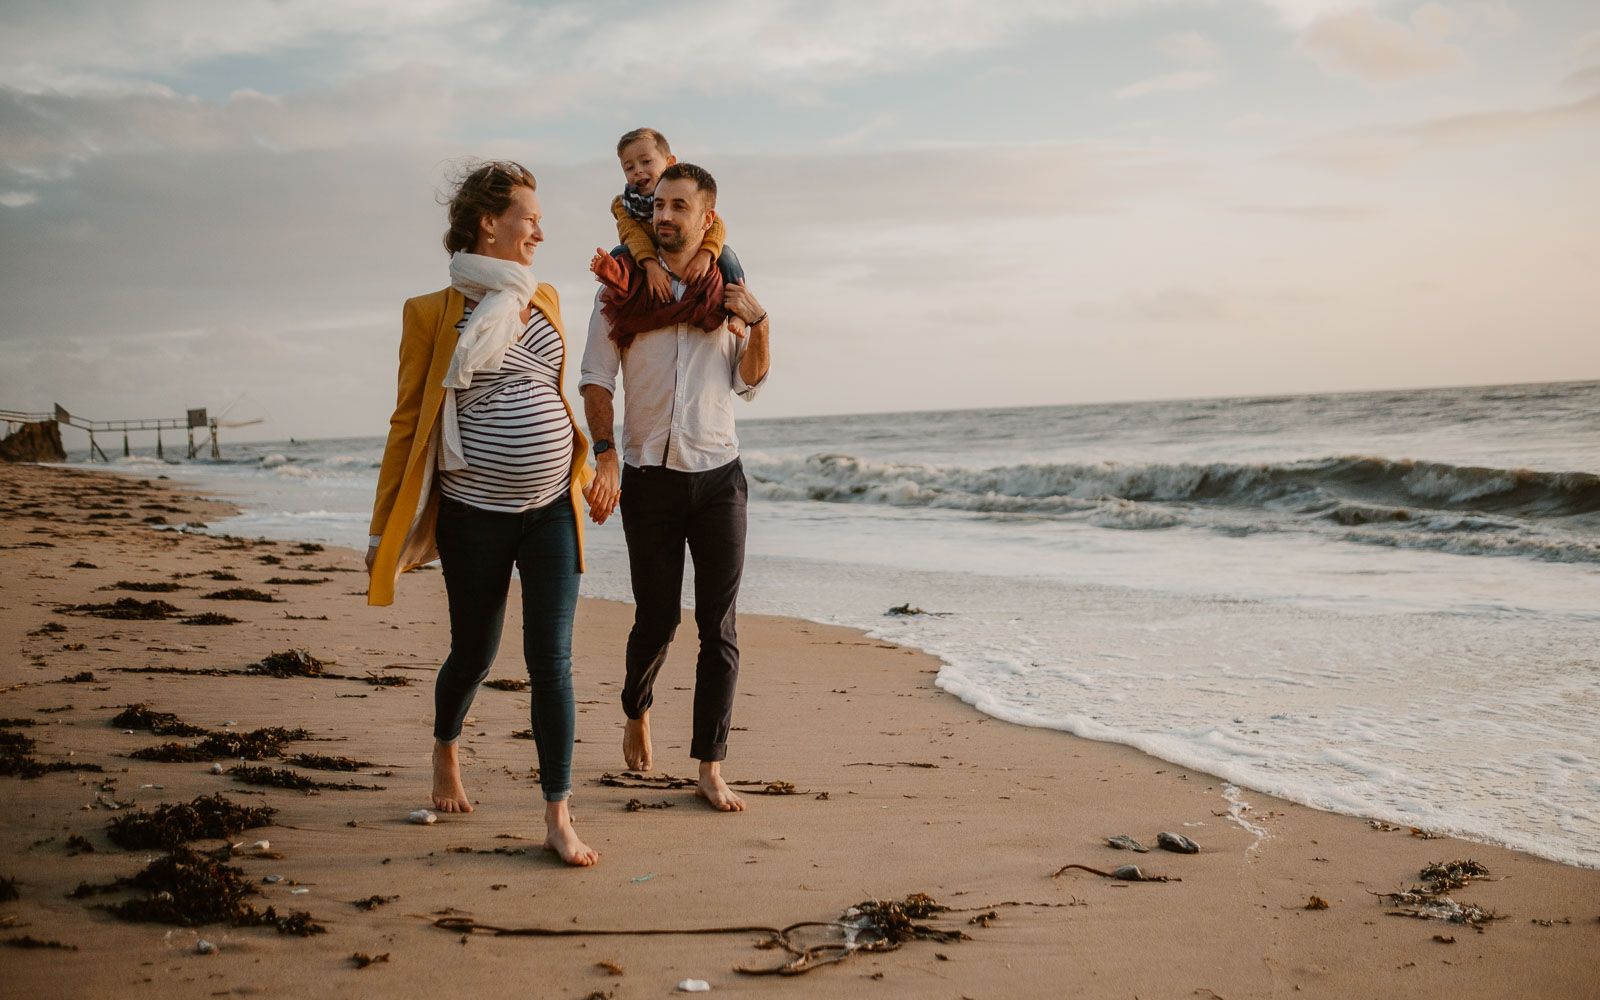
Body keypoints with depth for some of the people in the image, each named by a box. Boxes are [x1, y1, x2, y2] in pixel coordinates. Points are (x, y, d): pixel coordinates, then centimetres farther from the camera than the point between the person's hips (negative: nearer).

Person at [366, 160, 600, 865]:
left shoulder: (543, 300, 10)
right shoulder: (434, 312, -4)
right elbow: (408, 421, -2)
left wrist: (583, 470, 26)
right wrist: (383, 528, -2)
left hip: (551, 508, 3)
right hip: (475, 512, -3)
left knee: (551, 661, -3)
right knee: (474, 655, 13)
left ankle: (558, 819, 3)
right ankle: (445, 749, 45)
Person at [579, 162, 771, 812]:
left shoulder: (727, 291, 8)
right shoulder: (622, 290, 2)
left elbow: (748, 383, 13)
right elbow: (596, 379, -1)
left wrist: (758, 326, -5)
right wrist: (605, 457, -14)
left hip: (718, 475, 1)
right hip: (649, 477, -1)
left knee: (719, 626, -1)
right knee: (656, 618, 5)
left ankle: (710, 769, 6)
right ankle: (636, 711, 36)